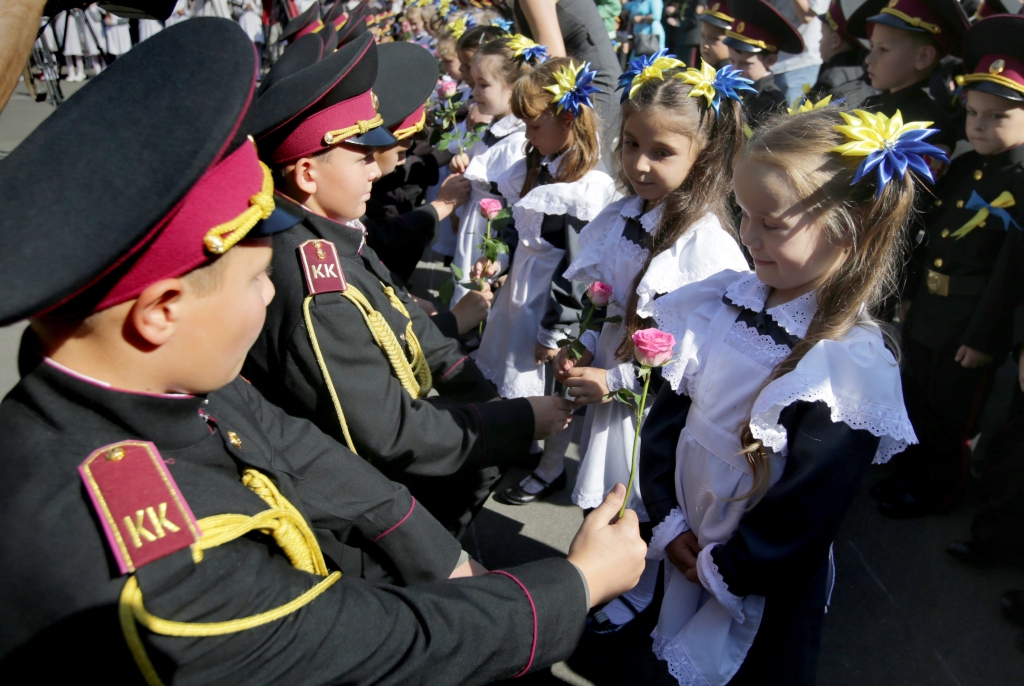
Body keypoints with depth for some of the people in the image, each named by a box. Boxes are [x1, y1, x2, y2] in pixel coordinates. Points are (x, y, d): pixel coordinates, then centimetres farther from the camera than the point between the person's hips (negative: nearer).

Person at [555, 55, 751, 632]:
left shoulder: (708, 245, -23)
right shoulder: (616, 220, -1)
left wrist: (619, 382, -22)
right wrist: (581, 351, -4)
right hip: (607, 393, 7)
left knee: (658, 514, 15)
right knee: (614, 505, 25)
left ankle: (639, 596, 43)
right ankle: (623, 590, 51)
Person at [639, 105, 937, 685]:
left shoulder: (854, 364, -23)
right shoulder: (723, 302, -7)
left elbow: (809, 508, -20)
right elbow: (667, 412, -2)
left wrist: (722, 571, -12)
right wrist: (669, 521, -7)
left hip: (764, 590, -5)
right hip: (680, 550, 6)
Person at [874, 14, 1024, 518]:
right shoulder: (964, 166, 5)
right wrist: (910, 295, 12)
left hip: (972, 324, -7)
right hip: (924, 312, 7)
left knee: (951, 413, 11)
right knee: (915, 401, 23)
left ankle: (938, 491, 32)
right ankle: (912, 473, 44)